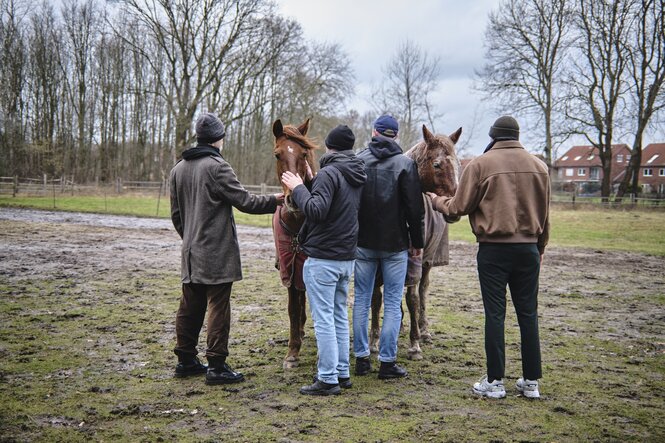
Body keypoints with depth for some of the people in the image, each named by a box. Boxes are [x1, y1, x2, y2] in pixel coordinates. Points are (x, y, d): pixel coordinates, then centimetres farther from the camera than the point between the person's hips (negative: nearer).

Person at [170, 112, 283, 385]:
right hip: (217, 253, -8)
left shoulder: (178, 169, 11)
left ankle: (185, 360, 23)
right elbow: (244, 201, -13)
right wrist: (274, 201, 0)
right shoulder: (217, 166, -14)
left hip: (191, 252, 8)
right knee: (218, 307, -2)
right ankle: (216, 366, 1)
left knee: (190, 306, 14)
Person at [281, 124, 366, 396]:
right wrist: (310, 184, 19)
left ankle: (328, 379, 0)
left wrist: (298, 188, -11)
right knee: (339, 316, 16)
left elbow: (316, 211, -26)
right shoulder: (357, 176, 12)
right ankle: (342, 373, 22)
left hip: (322, 258, -8)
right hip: (347, 258, 9)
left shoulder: (329, 173, -15)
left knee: (323, 319, -4)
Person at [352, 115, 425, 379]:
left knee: (361, 300, 11)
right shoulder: (405, 164, -7)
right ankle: (387, 362, 5)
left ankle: (361, 358, 15)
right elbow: (415, 208, -8)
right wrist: (417, 242, 2)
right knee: (392, 303, 4)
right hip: (395, 243, -2)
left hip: (362, 243, 2)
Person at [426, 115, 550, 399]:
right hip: (528, 248, 4)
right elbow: (545, 213, 14)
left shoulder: (480, 165, -6)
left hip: (493, 248, -3)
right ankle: (531, 381, 15)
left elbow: (458, 208, -5)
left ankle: (495, 381, 5)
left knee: (495, 314, 2)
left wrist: (437, 201, 14)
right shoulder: (538, 166, 8)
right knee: (528, 314, 9)